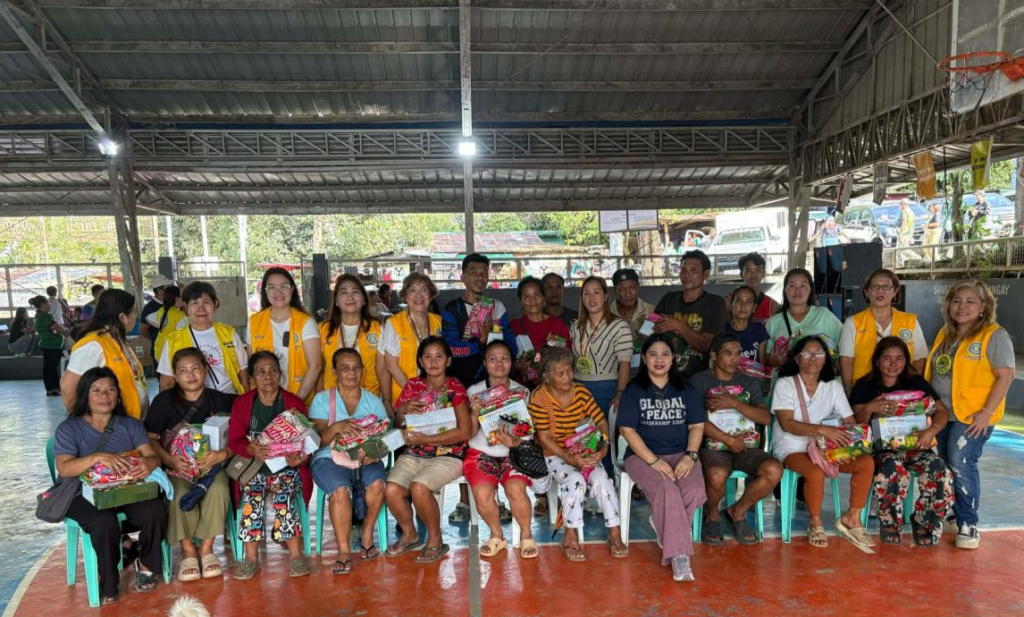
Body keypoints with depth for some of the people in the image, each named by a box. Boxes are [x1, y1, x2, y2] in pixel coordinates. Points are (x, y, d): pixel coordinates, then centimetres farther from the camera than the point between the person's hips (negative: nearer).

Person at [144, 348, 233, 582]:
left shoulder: (220, 400, 3)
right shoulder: (164, 401, 2)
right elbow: (150, 439, 0)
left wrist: (222, 454, -21)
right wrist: (169, 460, -17)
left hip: (211, 464, 0)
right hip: (177, 466, 0)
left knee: (219, 489, -32)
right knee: (179, 494, -32)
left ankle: (206, 548, -11)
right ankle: (188, 550, -9)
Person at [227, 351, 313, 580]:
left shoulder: (294, 403, 8)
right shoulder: (242, 403, 10)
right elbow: (234, 440, -1)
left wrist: (301, 457, -21)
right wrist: (251, 449, -25)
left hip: (287, 466, -1)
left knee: (283, 495, -29)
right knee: (251, 497, -28)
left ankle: (295, 553, -23)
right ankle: (251, 556, -21)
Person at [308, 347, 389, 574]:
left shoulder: (374, 401, 12)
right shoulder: (322, 399, 6)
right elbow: (317, 439, -5)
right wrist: (336, 427, -25)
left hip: (366, 459, 2)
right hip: (330, 458, -2)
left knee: (376, 483, -30)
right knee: (340, 489, -33)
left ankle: (367, 533, -4)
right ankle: (344, 551, -20)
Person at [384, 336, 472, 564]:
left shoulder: (455, 388, -3)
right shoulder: (413, 385, 10)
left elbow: (465, 431, -13)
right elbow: (397, 423, 15)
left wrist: (426, 439, -17)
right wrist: (402, 410, -8)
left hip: (447, 455, -4)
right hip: (412, 454, 4)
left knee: (419, 487, -30)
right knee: (391, 489, -21)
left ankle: (435, 541, -4)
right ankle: (409, 534, 9)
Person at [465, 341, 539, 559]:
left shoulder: (521, 391, 5)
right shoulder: (474, 391, 4)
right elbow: (470, 432, 0)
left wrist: (514, 441, -19)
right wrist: (474, 414, -20)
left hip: (513, 452, 0)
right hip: (481, 452, 0)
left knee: (516, 490, -28)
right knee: (483, 494, -26)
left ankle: (526, 536, 0)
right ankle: (496, 536, 3)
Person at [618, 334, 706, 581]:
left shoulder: (686, 390, 12)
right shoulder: (634, 391, 2)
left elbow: (697, 425, 9)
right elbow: (628, 430, -4)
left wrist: (690, 455, -9)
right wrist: (653, 461, -14)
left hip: (681, 455, 3)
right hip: (643, 455, -3)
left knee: (695, 491, -28)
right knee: (667, 491, -32)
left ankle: (671, 539, -8)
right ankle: (679, 554, -25)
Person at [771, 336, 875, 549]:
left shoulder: (833, 386, 10)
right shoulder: (785, 384, -5)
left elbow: (849, 421, 6)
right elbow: (786, 423, -16)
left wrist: (850, 436, -18)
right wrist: (822, 429, -29)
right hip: (792, 449, -5)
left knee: (866, 463, -18)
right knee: (816, 473, -35)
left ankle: (852, 518, -3)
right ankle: (815, 523, -7)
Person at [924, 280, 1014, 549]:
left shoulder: (994, 336, -9)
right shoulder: (944, 334, 12)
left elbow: (1005, 376, -13)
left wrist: (987, 412, -19)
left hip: (973, 415, -6)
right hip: (942, 413, 7)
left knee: (961, 465, -10)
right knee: (945, 465, 12)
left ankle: (968, 524, 2)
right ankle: (953, 513, 28)